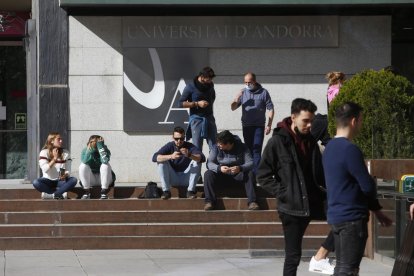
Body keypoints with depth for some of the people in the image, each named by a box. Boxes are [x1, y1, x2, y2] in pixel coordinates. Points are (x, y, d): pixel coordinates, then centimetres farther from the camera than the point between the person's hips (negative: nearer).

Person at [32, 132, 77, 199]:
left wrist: (65, 175, -24)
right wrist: (54, 158, -22)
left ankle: (54, 194, -29)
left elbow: (68, 170, -1)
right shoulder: (44, 152, -4)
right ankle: (59, 193, -26)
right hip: (48, 181, -2)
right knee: (36, 182, -34)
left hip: (60, 181, 2)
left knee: (74, 180, -28)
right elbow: (45, 169, -16)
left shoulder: (65, 153, 3)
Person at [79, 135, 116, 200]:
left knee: (106, 165, -28)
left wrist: (101, 147, -34)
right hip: (90, 179, 1)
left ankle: (104, 194, -25)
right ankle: (86, 193, -18)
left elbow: (105, 161, -36)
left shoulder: (105, 150, -13)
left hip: (103, 178, -1)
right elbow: (85, 162, -28)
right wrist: (89, 151, -34)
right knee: (83, 166, -24)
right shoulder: (85, 150, -8)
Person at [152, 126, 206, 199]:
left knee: (197, 162, -22)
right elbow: (154, 157, -22)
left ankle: (190, 191, -19)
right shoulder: (169, 146, -7)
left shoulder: (190, 146, -10)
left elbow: (202, 158, -27)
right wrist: (171, 156, -39)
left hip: (186, 179, 0)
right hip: (173, 179, 1)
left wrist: (189, 155, -47)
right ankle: (166, 191, -18)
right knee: (161, 162, -21)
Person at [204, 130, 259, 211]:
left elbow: (250, 163, -17)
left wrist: (240, 168, -39)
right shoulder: (216, 148, -5)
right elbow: (209, 163, -13)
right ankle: (209, 201, -31)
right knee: (208, 174, -25)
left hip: (238, 176, -1)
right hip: (221, 176, 1)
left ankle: (251, 202, -36)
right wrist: (219, 168, -36)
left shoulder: (242, 147, -8)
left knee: (250, 174, -30)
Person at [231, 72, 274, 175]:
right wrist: (237, 99, -13)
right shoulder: (243, 92, 6)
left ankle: (255, 173, -15)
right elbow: (233, 108, 7)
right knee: (249, 150, 10)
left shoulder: (263, 92, -3)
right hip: (246, 126, 4)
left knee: (256, 150, -12)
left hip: (259, 126, -4)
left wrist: (269, 125, -7)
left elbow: (270, 109, 0)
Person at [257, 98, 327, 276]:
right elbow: (263, 175, -8)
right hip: (291, 206, -5)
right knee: (293, 255, -2)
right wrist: (282, 193, -16)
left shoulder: (310, 141, 9)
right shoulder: (278, 142, -8)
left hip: (312, 202, 5)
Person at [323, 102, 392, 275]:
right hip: (352, 217, -9)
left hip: (336, 216, 9)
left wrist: (376, 211, 20)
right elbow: (368, 186, -17)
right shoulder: (350, 150, -18)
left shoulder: (330, 148, 12)